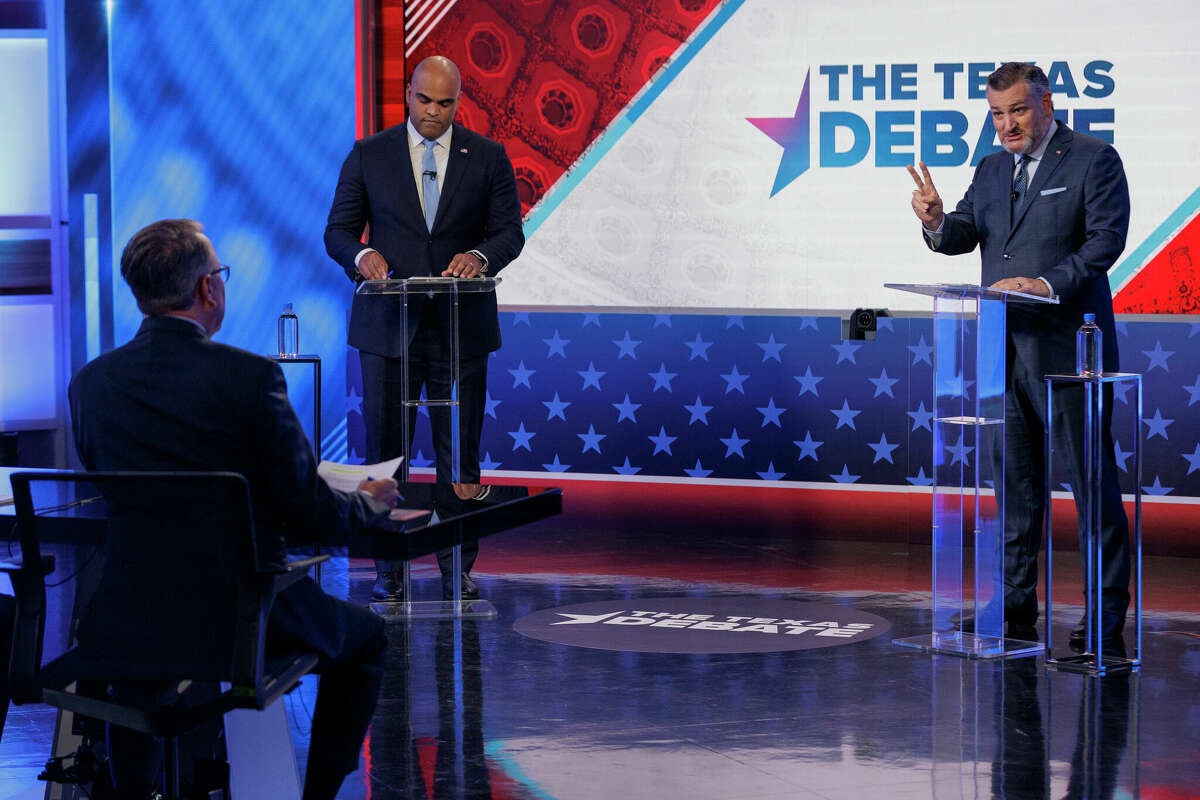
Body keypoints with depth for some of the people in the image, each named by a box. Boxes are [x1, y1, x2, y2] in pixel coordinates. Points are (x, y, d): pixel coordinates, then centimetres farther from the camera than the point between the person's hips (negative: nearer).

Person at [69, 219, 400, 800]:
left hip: (129, 621, 4)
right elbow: (310, 519, -12)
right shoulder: (250, 376, -15)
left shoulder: (90, 382, -3)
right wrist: (371, 502, 11)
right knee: (364, 637, 24)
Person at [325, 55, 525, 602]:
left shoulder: (488, 157, 5)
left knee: (459, 448, 3)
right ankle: (388, 567, 8)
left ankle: (458, 566, 10)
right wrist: (363, 255, -18)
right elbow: (338, 230, 5)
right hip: (388, 324, 0)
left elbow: (510, 232, 4)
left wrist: (480, 255, -18)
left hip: (462, 325, 0)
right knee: (384, 444, 1)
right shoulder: (368, 155, 4)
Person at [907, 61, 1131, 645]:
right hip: (1004, 348, 6)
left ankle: (1108, 603, 4)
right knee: (1015, 478, 9)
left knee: (1090, 472, -2)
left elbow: (1107, 238, -11)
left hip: (1068, 344, -6)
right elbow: (963, 235, 11)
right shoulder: (992, 170, 17)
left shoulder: (1094, 160, -2)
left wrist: (1047, 283, -23)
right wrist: (937, 223, -13)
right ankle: (1015, 604, 14)